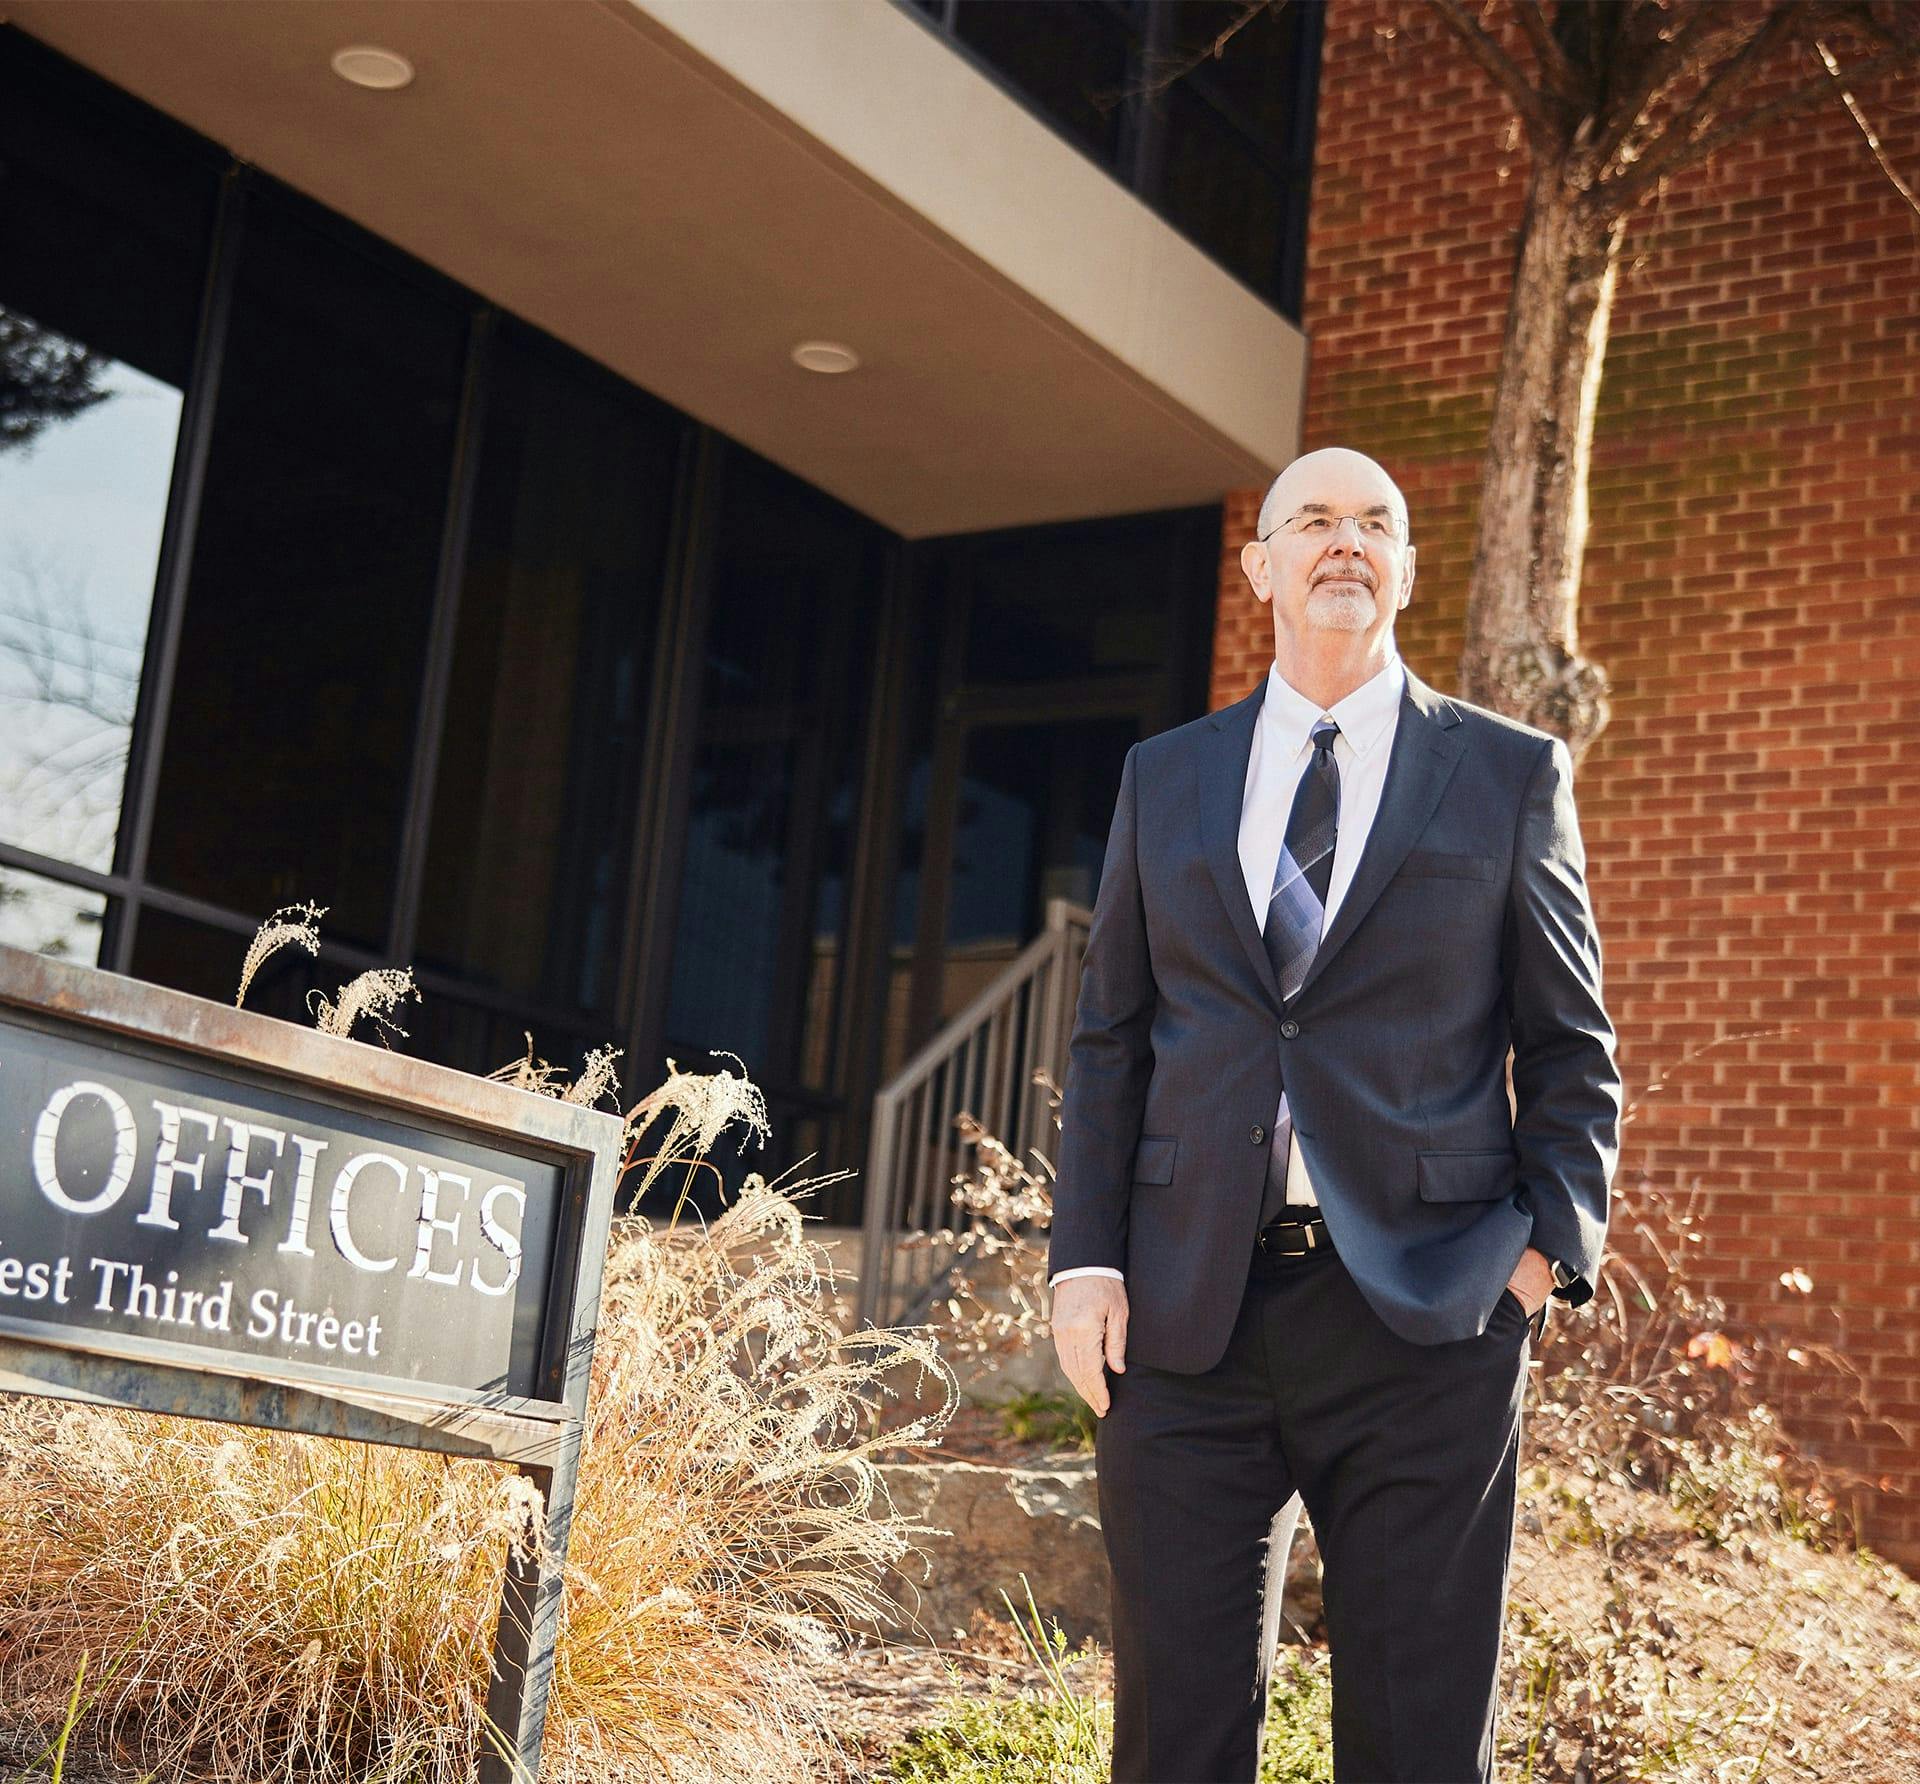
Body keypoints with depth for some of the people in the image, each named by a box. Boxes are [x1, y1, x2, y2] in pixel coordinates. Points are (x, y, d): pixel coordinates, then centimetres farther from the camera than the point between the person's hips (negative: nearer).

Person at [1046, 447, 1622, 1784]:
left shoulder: (1514, 775, 8)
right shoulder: (1164, 778, 14)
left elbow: (1572, 1046, 8)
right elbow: (1109, 1039, 14)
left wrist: (1555, 1248, -5)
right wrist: (1086, 1259, 3)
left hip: (1426, 1319, -2)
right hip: (1187, 1311, 2)